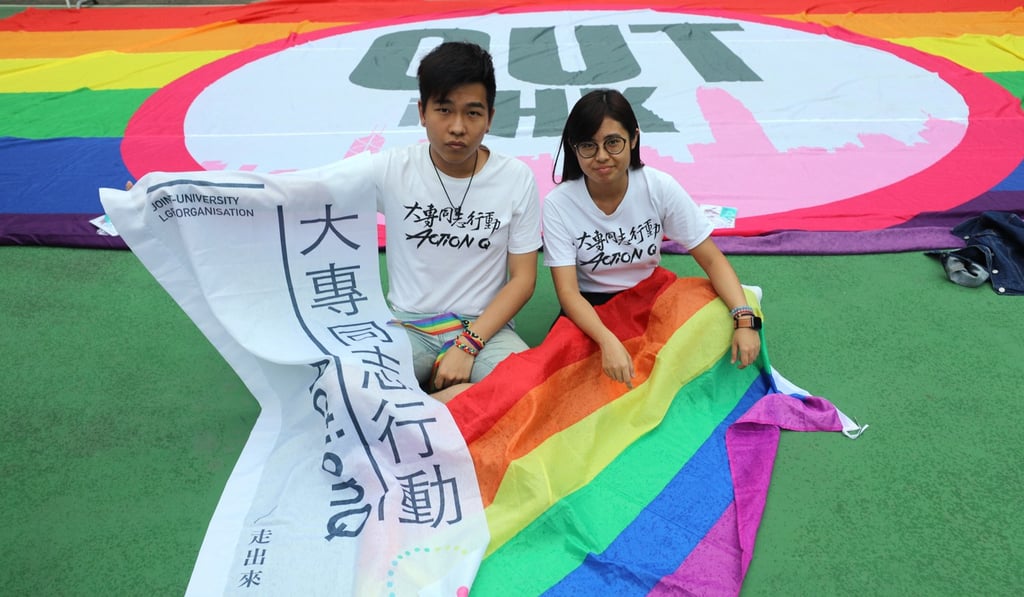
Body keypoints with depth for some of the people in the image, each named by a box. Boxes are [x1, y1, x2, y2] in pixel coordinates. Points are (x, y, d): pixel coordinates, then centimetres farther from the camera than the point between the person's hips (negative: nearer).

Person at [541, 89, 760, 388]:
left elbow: (713, 261, -11)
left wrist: (744, 320, -28)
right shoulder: (558, 204, -17)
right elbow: (567, 292, -20)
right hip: (590, 310, -2)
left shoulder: (660, 187, -14)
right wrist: (608, 341, -38)